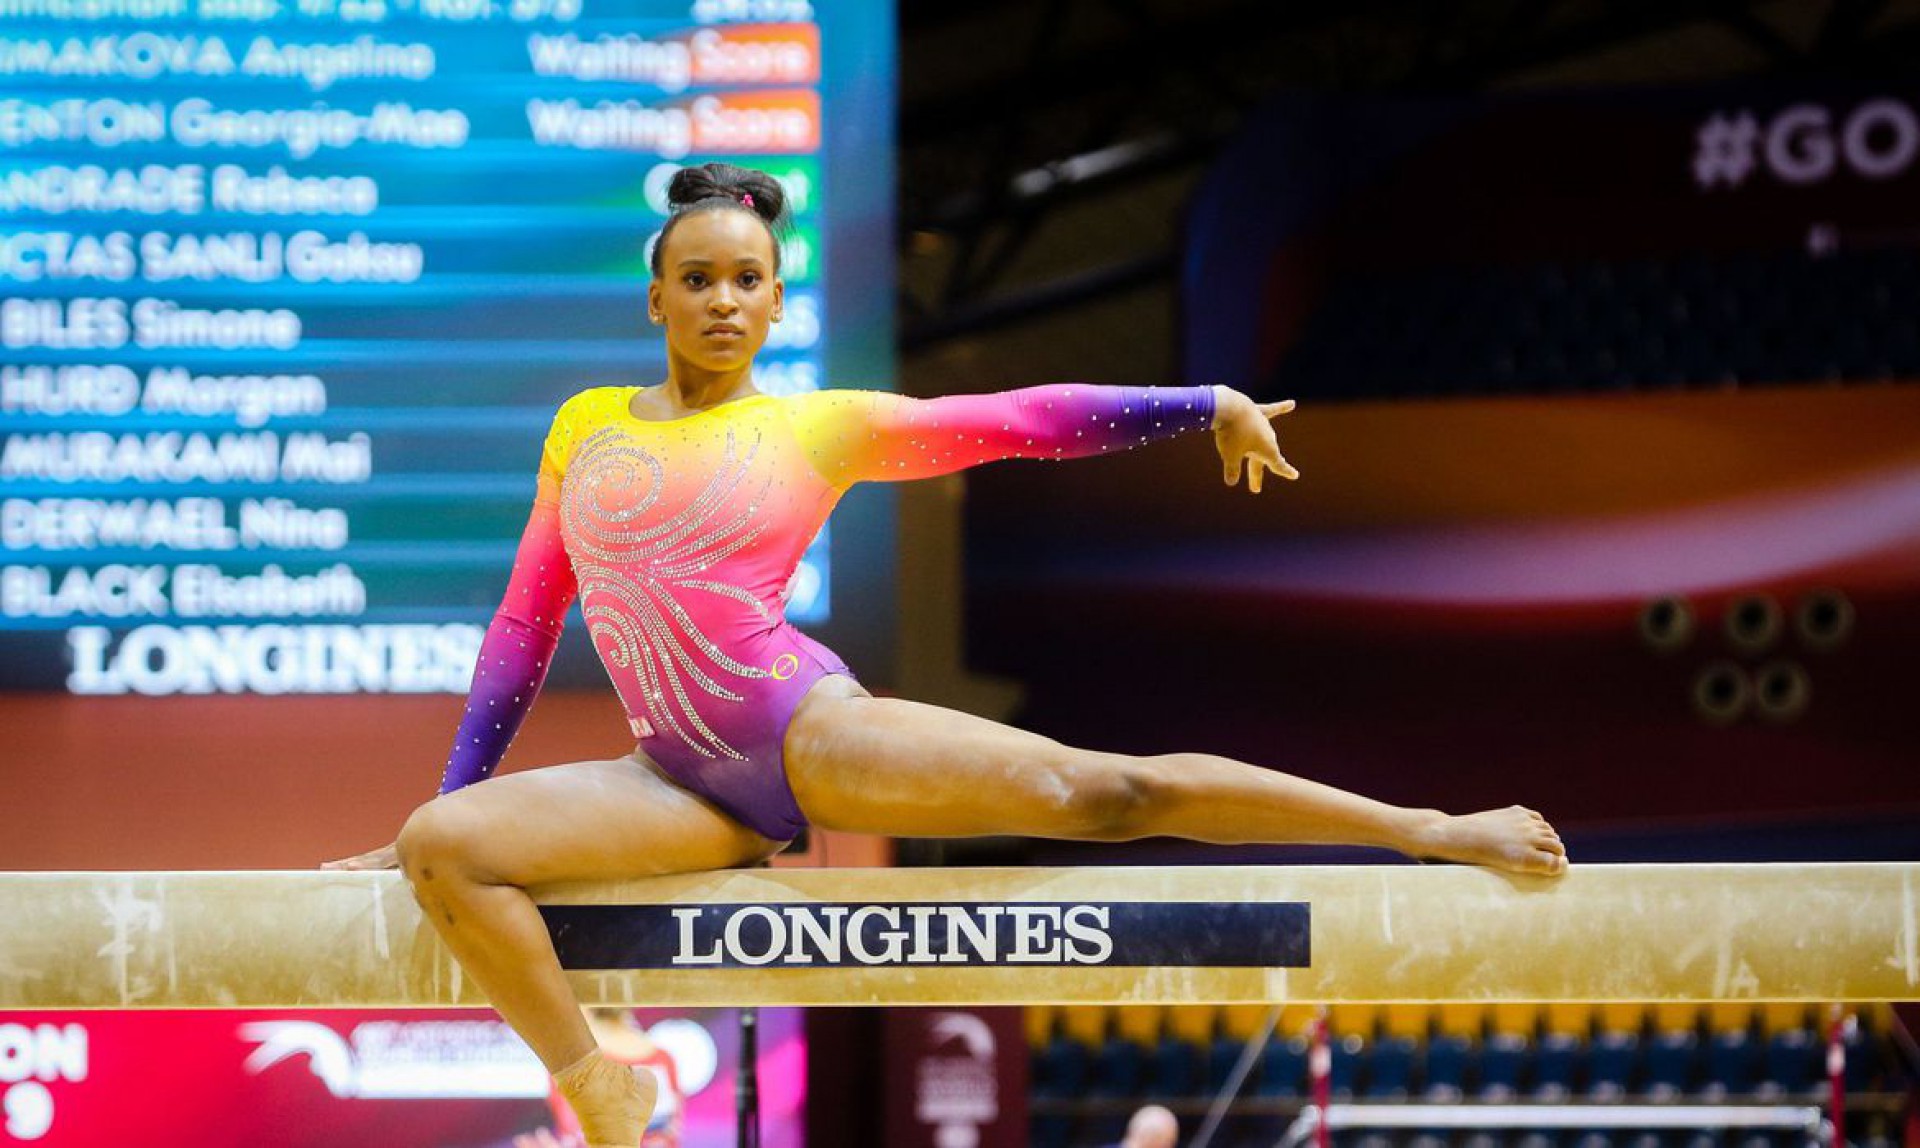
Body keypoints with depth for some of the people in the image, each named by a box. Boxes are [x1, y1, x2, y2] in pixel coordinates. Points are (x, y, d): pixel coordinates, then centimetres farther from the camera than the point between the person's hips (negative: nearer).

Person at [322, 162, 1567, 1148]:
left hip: (811, 734, -2)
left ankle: (1430, 828, -9)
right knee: (447, 844, -21)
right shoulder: (587, 426, 15)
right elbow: (524, 633, 19)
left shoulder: (819, 429, 8)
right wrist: (449, 796, 16)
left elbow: (1021, 419, 8)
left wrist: (1209, 403, 2)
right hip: (683, 786, 2)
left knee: (1097, 787, -15)